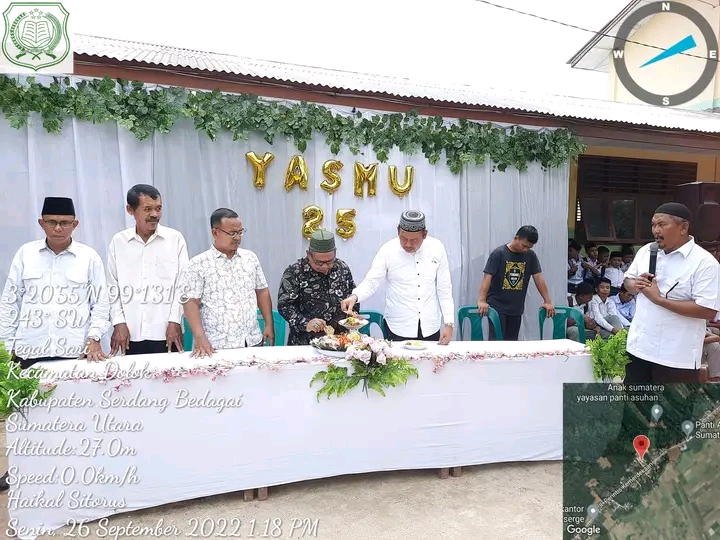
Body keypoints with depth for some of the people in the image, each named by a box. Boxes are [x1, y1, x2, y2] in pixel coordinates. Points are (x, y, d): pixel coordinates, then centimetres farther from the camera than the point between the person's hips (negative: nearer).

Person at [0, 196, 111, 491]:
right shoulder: (25, 254, 7)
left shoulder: (89, 257, 1)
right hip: (29, 349, 2)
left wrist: (94, 339, -7)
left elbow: (101, 303, 2)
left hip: (74, 350, -2)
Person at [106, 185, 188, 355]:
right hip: (131, 333, 2)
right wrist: (119, 322, -1)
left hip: (166, 331, -1)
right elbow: (112, 286, 7)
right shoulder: (118, 241, 5)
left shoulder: (175, 238, 0)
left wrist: (175, 321, -6)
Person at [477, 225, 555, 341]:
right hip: (497, 306, -4)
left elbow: (538, 277, 5)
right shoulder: (498, 253, -10)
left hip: (516, 308, 4)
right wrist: (482, 300, -25)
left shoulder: (530, 255, 4)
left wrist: (548, 302, 1)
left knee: (511, 341, 9)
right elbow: (487, 277, -16)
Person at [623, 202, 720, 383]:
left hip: (677, 356, -6)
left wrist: (660, 299, -22)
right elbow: (628, 281, 16)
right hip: (638, 346, 6)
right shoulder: (645, 251, 4)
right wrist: (635, 285, -8)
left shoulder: (704, 262, -15)